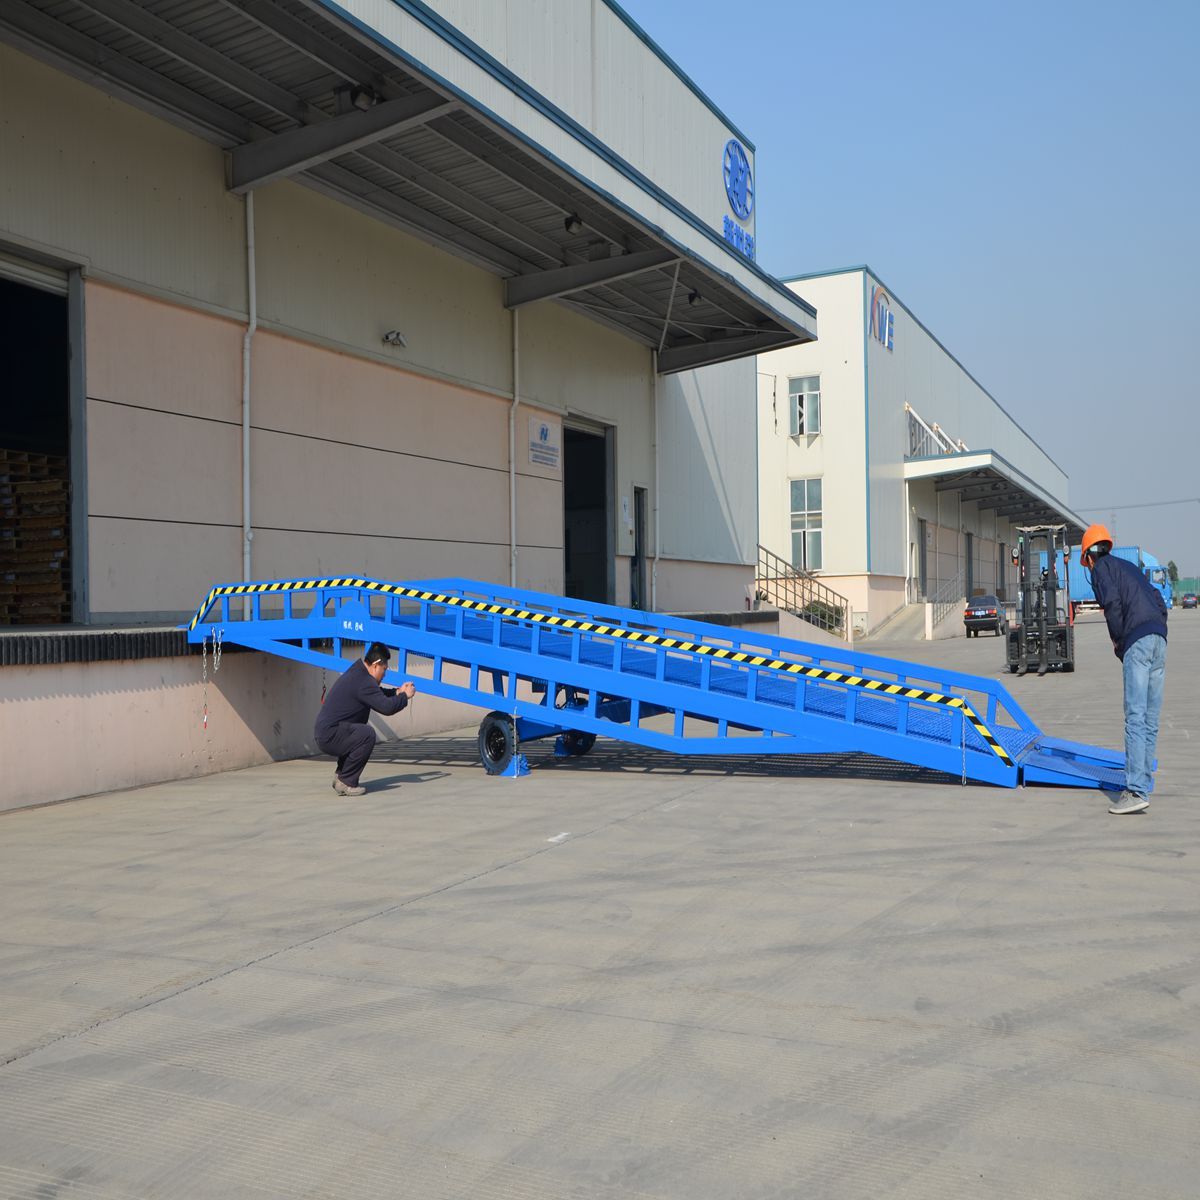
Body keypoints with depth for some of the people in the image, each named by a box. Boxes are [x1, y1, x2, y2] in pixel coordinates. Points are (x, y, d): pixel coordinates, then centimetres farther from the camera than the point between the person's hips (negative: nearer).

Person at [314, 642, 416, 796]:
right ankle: (345, 782, -14)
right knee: (367, 734, -25)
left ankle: (340, 774, 22)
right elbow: (386, 707, -24)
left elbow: (377, 694, 28)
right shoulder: (363, 682, -19)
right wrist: (405, 696, -7)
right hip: (329, 736, -11)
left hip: (324, 733, 11)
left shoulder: (358, 671, 13)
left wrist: (397, 692, 16)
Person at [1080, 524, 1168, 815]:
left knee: (1135, 717, -12)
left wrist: (1117, 641, 0)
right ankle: (1143, 786, 13)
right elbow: (1160, 604, 25)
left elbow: (1111, 601, -10)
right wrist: (1158, 637, 18)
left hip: (1137, 640, -8)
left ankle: (1136, 791, -17)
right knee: (1150, 720, 9)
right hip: (1159, 639, 8)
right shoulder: (1129, 566, 30)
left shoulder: (1102, 567, 7)